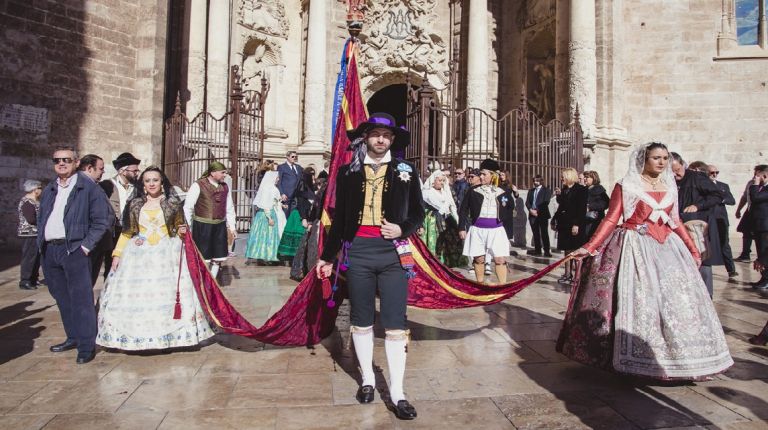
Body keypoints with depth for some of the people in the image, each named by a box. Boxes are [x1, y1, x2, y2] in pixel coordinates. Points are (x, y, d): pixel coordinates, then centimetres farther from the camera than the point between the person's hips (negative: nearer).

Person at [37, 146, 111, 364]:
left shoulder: (89, 188, -3)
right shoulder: (49, 190, 17)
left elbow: (102, 220, -7)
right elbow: (41, 219, 23)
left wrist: (86, 245, -11)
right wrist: (41, 242, 9)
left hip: (73, 250, -7)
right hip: (49, 251, 7)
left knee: (81, 299, -7)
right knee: (62, 297, 14)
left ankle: (87, 346, -3)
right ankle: (73, 337, 26)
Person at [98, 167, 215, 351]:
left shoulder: (173, 203, 5)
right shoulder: (134, 205, 8)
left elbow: (179, 227, 15)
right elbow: (127, 232, 11)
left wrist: (182, 232, -7)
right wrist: (117, 253, 5)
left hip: (167, 255, -1)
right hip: (139, 255, 2)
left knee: (166, 293, -4)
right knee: (136, 294, -1)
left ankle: (168, 334, 3)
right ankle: (136, 335, 7)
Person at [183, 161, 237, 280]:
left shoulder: (225, 187, 8)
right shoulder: (198, 185, -8)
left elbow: (230, 208, 14)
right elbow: (188, 207, -7)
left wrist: (232, 227, 11)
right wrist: (188, 228, -7)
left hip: (220, 226, 6)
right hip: (202, 226, -5)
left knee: (218, 257, 11)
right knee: (203, 258, 0)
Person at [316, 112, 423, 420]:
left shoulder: (406, 171, 4)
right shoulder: (348, 172, 6)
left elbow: (418, 213, 9)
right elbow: (339, 217, 9)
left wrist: (402, 229, -12)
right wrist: (328, 256, 10)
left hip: (393, 253, -1)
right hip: (358, 252, 1)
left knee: (395, 324, -1)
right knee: (361, 321, 11)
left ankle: (397, 394, 8)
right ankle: (367, 380, 29)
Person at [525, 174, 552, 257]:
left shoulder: (546, 190, 2)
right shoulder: (531, 191, 17)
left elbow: (546, 202, -9)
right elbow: (527, 202, 9)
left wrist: (538, 211, -14)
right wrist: (531, 210, -9)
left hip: (542, 214, -5)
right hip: (532, 214, 5)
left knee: (544, 234, -6)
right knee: (536, 234, 7)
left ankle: (546, 251, -4)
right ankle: (537, 250, 13)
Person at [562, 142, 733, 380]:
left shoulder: (670, 186, 11)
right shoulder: (625, 186, -4)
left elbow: (675, 221, 18)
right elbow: (610, 220, -9)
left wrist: (693, 250, 19)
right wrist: (589, 248, -18)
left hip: (667, 248, 6)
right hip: (635, 249, -5)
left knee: (677, 301, 6)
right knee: (638, 300, -4)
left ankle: (678, 357, 20)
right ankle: (640, 360, 9)